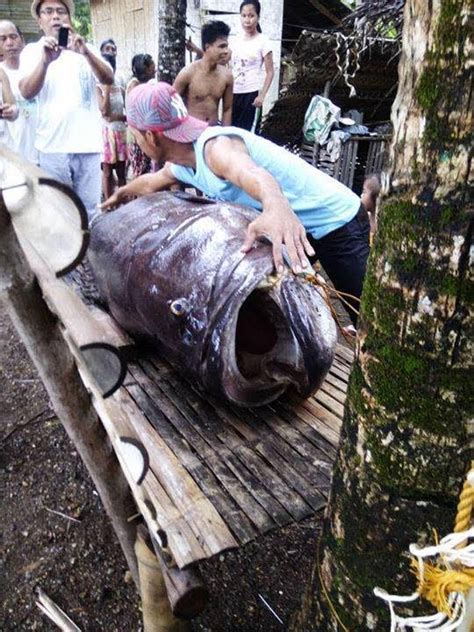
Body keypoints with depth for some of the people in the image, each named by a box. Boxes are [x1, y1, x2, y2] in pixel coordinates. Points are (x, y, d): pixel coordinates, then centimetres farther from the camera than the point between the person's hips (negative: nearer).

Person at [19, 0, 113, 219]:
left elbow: (109, 79, -6)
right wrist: (46, 60, -25)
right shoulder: (32, 51, 8)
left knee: (89, 211, 2)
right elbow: (27, 92, -8)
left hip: (88, 144, 1)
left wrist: (85, 52, -24)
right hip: (53, 146, -1)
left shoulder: (86, 49, 12)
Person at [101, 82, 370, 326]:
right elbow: (151, 183, 23)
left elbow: (252, 173, -53)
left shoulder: (215, 147, -29)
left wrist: (276, 206, -74)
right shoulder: (182, 164, 1)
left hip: (337, 221, -9)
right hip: (296, 221, 9)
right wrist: (120, 194, 42)